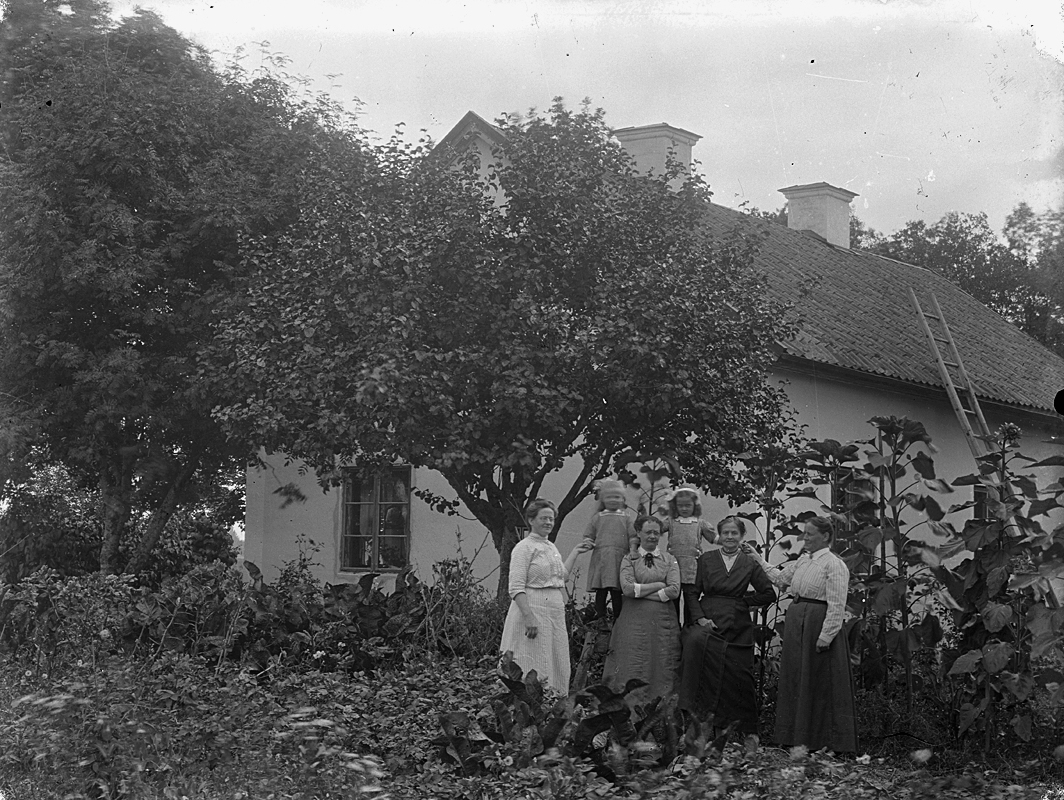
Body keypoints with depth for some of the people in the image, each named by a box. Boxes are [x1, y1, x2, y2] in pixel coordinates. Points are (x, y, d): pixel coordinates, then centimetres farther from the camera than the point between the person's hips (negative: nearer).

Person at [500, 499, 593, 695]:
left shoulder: (551, 547, 17)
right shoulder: (524, 547, -8)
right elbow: (516, 588, -16)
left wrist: (575, 552, 30)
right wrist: (529, 617, -25)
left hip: (555, 613, 8)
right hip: (533, 610, -8)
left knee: (557, 666, 8)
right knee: (535, 668, -8)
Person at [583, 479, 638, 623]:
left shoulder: (627, 516, 11)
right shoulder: (598, 518, 17)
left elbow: (633, 536, 5)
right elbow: (588, 535, 20)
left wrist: (633, 551, -9)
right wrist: (588, 542, -2)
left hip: (619, 558, -2)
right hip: (600, 557, 2)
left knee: (616, 591, -5)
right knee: (600, 590, -2)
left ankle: (618, 619, 1)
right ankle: (599, 618, 2)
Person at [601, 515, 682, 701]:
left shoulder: (669, 561, 13)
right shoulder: (629, 560, 10)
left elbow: (674, 590, -3)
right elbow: (628, 588, -7)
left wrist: (641, 591, -6)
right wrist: (659, 585, -5)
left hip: (662, 622, 1)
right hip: (634, 621, -1)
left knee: (661, 670, -2)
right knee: (632, 669, -6)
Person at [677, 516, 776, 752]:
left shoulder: (749, 564, 8)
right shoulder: (706, 560, 6)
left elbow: (769, 594, 10)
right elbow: (693, 593, 2)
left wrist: (744, 600, 4)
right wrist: (699, 617, -12)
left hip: (738, 627, 1)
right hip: (709, 621, -1)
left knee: (740, 676, -1)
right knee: (695, 640, -33)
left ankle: (749, 732, 15)